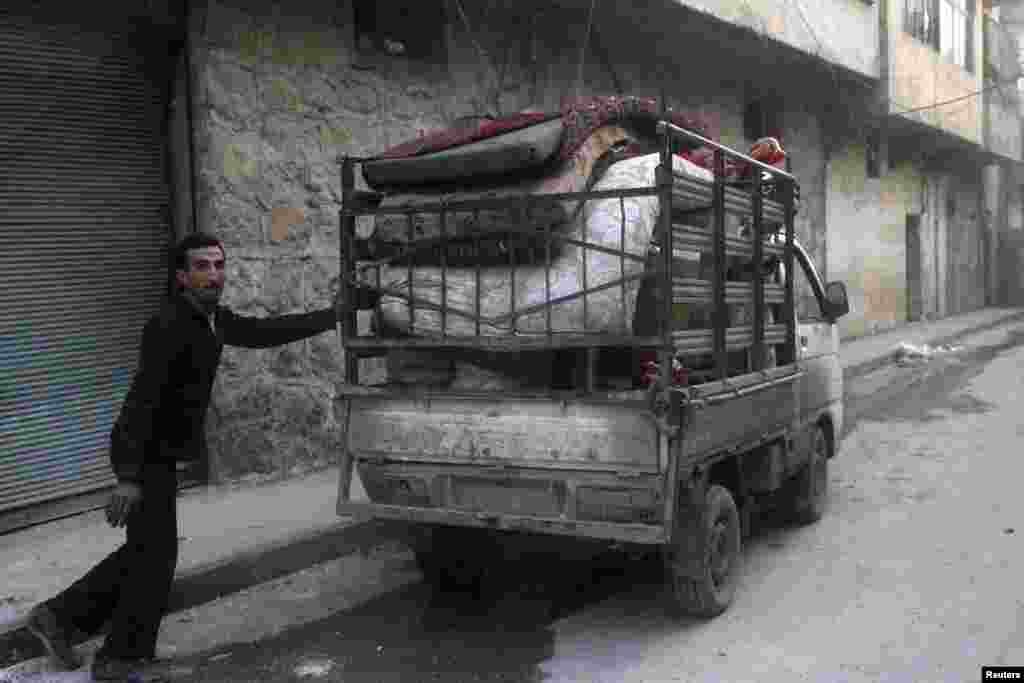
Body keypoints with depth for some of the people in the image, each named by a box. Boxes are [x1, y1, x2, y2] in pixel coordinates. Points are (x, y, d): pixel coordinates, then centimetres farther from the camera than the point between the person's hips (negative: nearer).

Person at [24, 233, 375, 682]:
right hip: (144, 455, -9)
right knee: (156, 553, -1)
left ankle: (59, 615, 27)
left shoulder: (213, 319, 5)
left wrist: (338, 313, 14)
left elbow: (267, 332, 15)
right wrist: (129, 477, -32)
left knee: (147, 549, 17)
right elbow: (142, 399, -27)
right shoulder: (169, 325, -22)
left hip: (160, 451, 9)